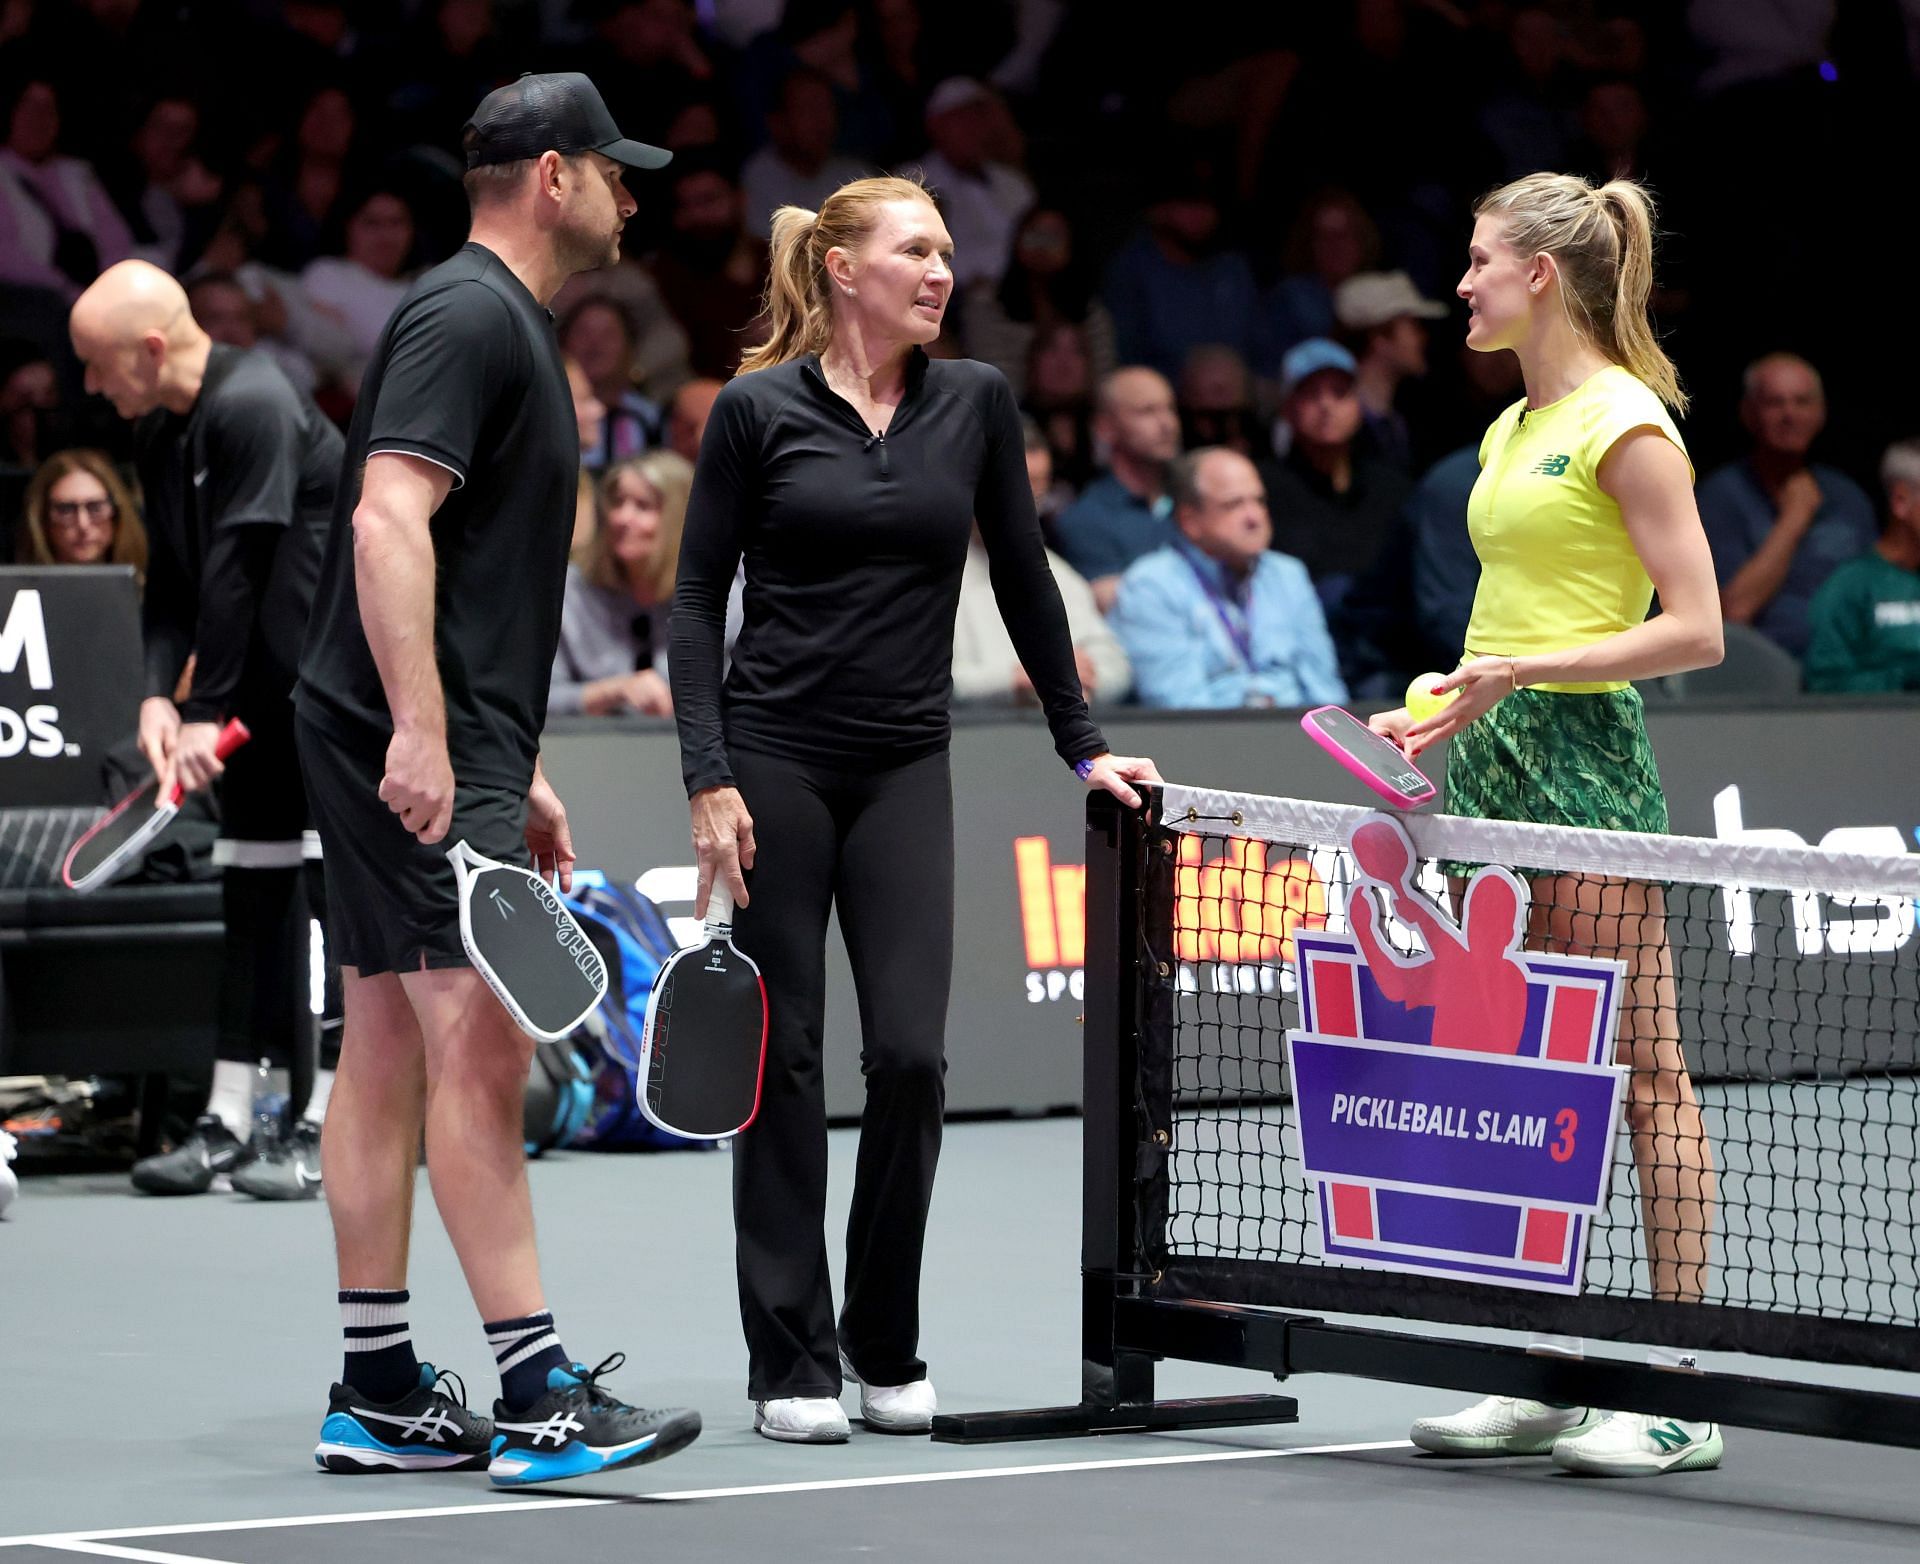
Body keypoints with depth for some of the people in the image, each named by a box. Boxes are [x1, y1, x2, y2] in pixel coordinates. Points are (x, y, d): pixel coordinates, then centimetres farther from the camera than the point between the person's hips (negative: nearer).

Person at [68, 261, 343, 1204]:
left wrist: (208, 711, -20)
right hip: (267, 690, 9)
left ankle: (327, 1128, -12)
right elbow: (172, 581, 7)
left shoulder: (254, 408, -20)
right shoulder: (157, 435, 8)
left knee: (335, 883, -11)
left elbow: (236, 572, -22)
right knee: (252, 872, 10)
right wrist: (159, 694, -8)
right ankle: (230, 1123, 13)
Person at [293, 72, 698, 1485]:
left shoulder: (505, 324, 21)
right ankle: (540, 1397, -17)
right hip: (416, 744, -11)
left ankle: (379, 1395, 12)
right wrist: (420, 731, -29)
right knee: (480, 1049, -13)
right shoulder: (468, 318, -11)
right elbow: (388, 520, -23)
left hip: (442, 747, 11)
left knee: (388, 1054, 10)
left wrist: (517, 772, 27)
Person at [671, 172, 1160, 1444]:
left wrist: (1083, 745, 9)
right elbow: (699, 599, -1)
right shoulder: (757, 410, -2)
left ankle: (886, 1348, 9)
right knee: (784, 1060, 0)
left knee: (911, 1053, -7)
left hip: (907, 770, 2)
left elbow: (1025, 581, 12)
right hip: (777, 758, -2)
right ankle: (792, 1365, 7)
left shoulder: (974, 403, 5)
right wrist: (709, 780, -9)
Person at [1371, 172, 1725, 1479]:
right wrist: (1443, 713, 14)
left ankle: (1683, 1390, -4)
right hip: (1494, 759, 9)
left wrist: (1527, 671, -19)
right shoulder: (1512, 430, 17)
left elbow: (1695, 632, -13)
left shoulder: (1626, 424, -9)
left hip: (1587, 754, -9)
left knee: (1641, 1072, -6)